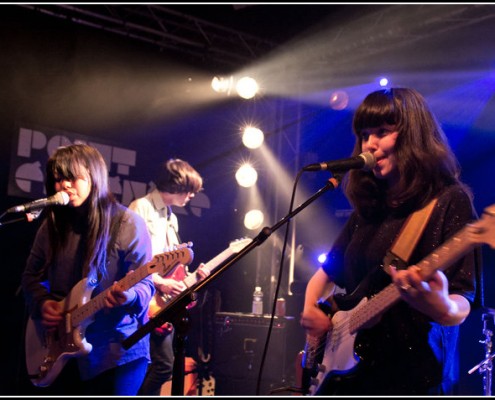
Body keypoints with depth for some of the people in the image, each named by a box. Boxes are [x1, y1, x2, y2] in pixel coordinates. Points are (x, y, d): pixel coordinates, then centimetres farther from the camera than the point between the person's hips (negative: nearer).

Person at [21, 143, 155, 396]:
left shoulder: (127, 223, -9)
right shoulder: (52, 225, 6)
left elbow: (145, 283, -11)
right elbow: (31, 275, 15)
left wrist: (128, 295, -33)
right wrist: (42, 303, -4)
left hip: (117, 350, -5)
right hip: (62, 350, 5)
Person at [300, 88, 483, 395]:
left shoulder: (449, 201, -9)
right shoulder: (369, 205, 11)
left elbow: (462, 304, -16)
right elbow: (328, 270, 22)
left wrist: (443, 309, -37)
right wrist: (310, 308, 4)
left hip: (412, 375, -6)